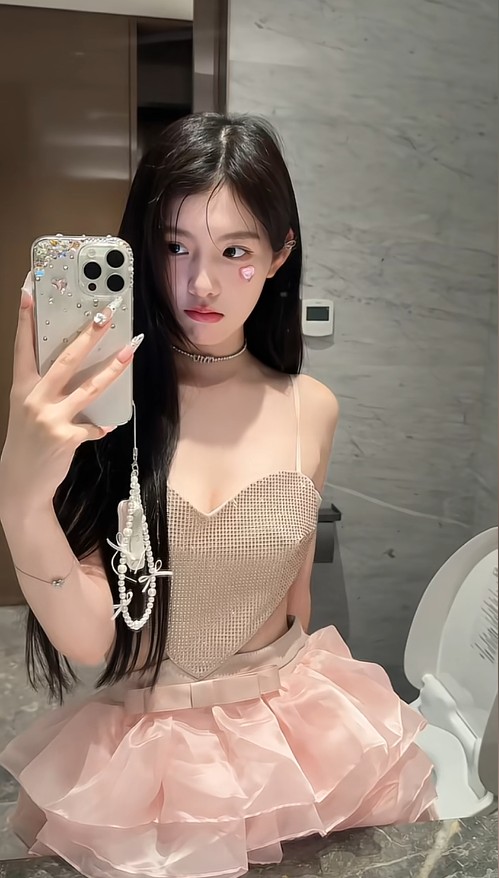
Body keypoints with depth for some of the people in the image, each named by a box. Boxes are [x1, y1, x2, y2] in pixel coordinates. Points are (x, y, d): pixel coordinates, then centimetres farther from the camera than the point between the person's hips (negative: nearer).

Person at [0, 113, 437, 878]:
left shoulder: (311, 409, -8)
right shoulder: (98, 404, -17)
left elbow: (294, 593, 4)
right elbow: (88, 638, -20)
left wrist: (286, 702, 15)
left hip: (292, 735, 3)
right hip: (139, 749, -2)